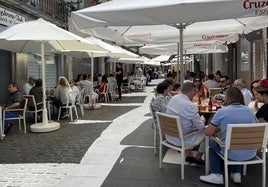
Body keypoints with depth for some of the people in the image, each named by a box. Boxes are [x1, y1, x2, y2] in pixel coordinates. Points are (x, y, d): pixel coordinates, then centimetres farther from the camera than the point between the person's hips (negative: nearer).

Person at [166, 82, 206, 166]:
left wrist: (198, 119, 12)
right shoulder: (190, 106, -26)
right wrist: (202, 120, 7)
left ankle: (189, 155, 34)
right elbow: (200, 126, -16)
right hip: (181, 140, -7)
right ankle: (197, 158, 29)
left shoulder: (173, 98, -3)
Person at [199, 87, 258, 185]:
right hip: (250, 154, 5)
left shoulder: (221, 112, -11)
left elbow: (208, 132, -7)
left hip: (232, 154, -5)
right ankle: (236, 173, 28)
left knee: (211, 142, 23)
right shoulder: (249, 111, 2)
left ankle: (217, 175, 17)